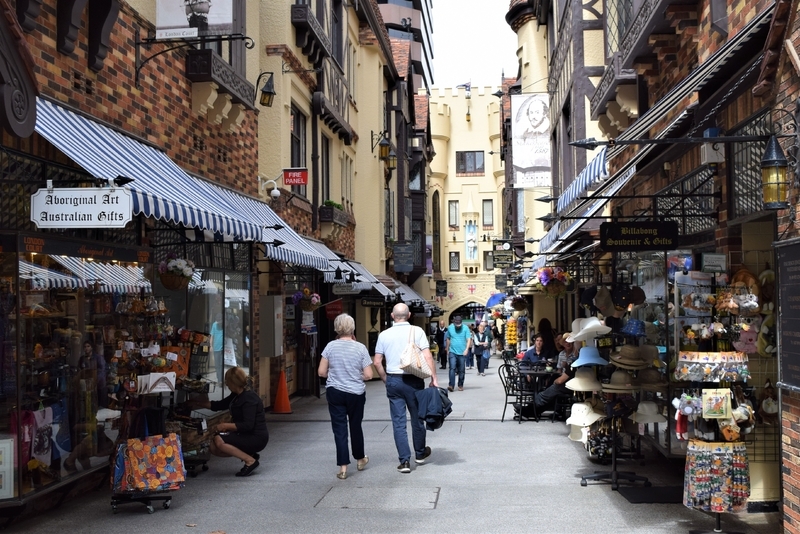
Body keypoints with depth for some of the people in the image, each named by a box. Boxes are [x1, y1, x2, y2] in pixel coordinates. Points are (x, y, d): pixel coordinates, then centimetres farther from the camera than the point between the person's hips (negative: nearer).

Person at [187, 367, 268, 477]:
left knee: (219, 441, -22)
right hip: (245, 435, 10)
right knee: (214, 448, 5)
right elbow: (219, 405, 20)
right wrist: (197, 403, 21)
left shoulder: (249, 398, -22)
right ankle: (248, 454, 9)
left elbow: (248, 425, -28)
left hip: (257, 438, -10)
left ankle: (250, 461, -13)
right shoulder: (236, 395, 8)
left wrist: (226, 425, -22)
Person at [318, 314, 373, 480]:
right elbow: (368, 375, -9)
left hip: (335, 393, 0)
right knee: (355, 426, 18)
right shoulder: (360, 348, -9)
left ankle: (343, 467, 1)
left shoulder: (331, 346, -7)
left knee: (339, 428, 5)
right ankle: (360, 459, 36)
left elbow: (321, 372, -4)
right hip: (356, 393, 0)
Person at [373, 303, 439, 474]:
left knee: (398, 422, 6)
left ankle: (404, 460, 3)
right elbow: (427, 357, -11)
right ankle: (420, 454, 32)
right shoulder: (417, 331, -4)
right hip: (413, 380, -1)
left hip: (393, 381, 1)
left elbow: (377, 362, 2)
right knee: (417, 418, 15)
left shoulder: (384, 335, 2)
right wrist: (433, 378, -5)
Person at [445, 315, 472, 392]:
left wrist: (467, 349, -22)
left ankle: (461, 385, 18)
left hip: (462, 353, -1)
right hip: (452, 352, 1)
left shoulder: (465, 328, -4)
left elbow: (469, 339, -8)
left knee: (461, 370, 6)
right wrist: (447, 350, 18)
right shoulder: (450, 328, 3)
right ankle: (451, 385, -17)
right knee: (452, 368, -13)